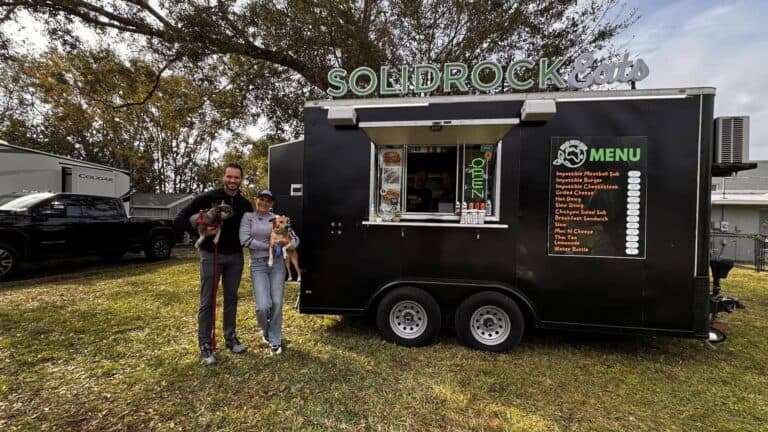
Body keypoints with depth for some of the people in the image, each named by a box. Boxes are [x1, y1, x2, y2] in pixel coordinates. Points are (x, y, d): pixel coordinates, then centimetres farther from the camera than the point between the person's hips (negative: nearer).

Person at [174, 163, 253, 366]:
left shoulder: (245, 204, 2)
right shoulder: (207, 198, -10)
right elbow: (179, 220, -9)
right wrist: (201, 231, -22)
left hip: (235, 257, 4)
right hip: (211, 256, -3)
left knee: (231, 298, 13)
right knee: (207, 302, 2)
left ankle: (231, 338, 27)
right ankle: (205, 346, 14)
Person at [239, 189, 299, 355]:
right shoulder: (248, 217, 2)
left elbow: (295, 238, 7)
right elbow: (245, 240, -11)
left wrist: (286, 246, -15)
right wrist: (270, 247, -11)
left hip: (277, 263, 2)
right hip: (258, 265, -1)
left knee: (277, 304, -2)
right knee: (263, 306, -10)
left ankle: (275, 341, 17)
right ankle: (266, 331, 25)